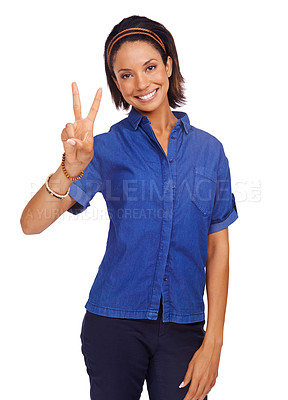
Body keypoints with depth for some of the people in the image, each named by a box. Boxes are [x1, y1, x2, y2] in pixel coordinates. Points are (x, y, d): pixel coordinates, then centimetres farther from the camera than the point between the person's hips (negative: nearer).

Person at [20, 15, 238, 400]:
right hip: (115, 321, -1)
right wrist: (70, 171, -32)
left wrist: (213, 343, -2)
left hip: (183, 327, 1)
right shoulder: (107, 147, -3)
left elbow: (218, 248, 3)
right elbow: (31, 223, -13)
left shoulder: (209, 149, 3)